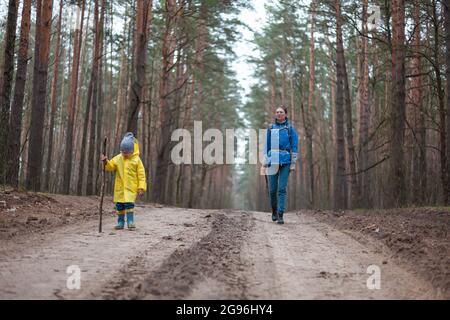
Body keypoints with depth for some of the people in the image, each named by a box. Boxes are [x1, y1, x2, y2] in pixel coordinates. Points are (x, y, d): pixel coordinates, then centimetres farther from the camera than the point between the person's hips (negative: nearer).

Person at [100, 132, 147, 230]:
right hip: (119, 187, 4)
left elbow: (141, 174, -4)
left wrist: (141, 187, -9)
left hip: (131, 187, -4)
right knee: (119, 205, 7)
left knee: (129, 204, -15)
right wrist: (106, 162, -14)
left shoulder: (136, 160, -4)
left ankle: (130, 222, -5)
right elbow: (110, 166, 9)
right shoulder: (118, 158, 7)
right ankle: (120, 222, 19)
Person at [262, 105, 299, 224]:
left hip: (285, 162, -2)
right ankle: (274, 210, 27)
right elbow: (266, 145, 12)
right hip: (272, 161, 2)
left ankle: (280, 214, -4)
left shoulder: (290, 129, 3)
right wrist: (265, 160, 4)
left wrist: (293, 163, -4)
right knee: (272, 189, 3)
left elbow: (294, 146, 2)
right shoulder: (271, 128, 10)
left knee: (282, 189, -7)